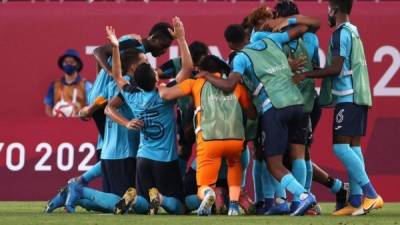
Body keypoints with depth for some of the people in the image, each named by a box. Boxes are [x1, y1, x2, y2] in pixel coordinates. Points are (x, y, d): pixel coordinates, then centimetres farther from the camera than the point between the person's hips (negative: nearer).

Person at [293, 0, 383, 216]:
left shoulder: (341, 33, -11)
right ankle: (356, 201, 5)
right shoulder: (353, 31, 18)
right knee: (353, 146, 7)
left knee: (340, 146, -11)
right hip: (358, 96, 9)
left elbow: (336, 68, -17)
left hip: (347, 98, -9)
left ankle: (371, 195, -17)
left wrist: (306, 75, -11)